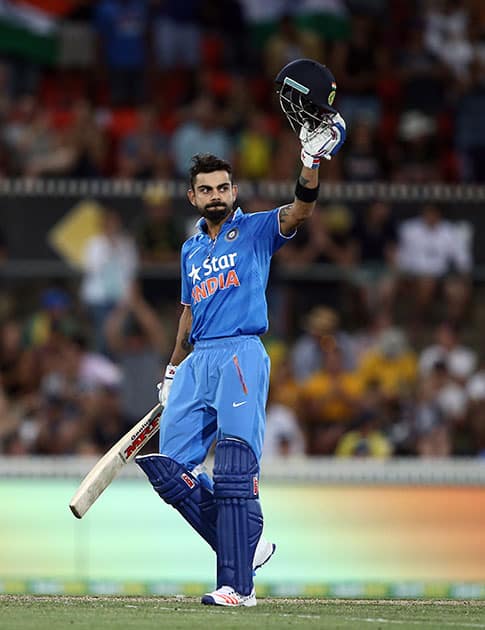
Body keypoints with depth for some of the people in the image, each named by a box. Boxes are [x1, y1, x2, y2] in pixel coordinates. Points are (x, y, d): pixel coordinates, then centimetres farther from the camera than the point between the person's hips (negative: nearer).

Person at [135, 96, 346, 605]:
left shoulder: (256, 230, 5)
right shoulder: (191, 249, 22)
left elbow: (298, 212, -14)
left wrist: (311, 164, -32)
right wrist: (172, 372, 29)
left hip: (240, 356, -7)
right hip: (197, 362, 7)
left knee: (235, 472, -14)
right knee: (170, 469, -2)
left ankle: (237, 584, -17)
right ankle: (247, 546, 8)